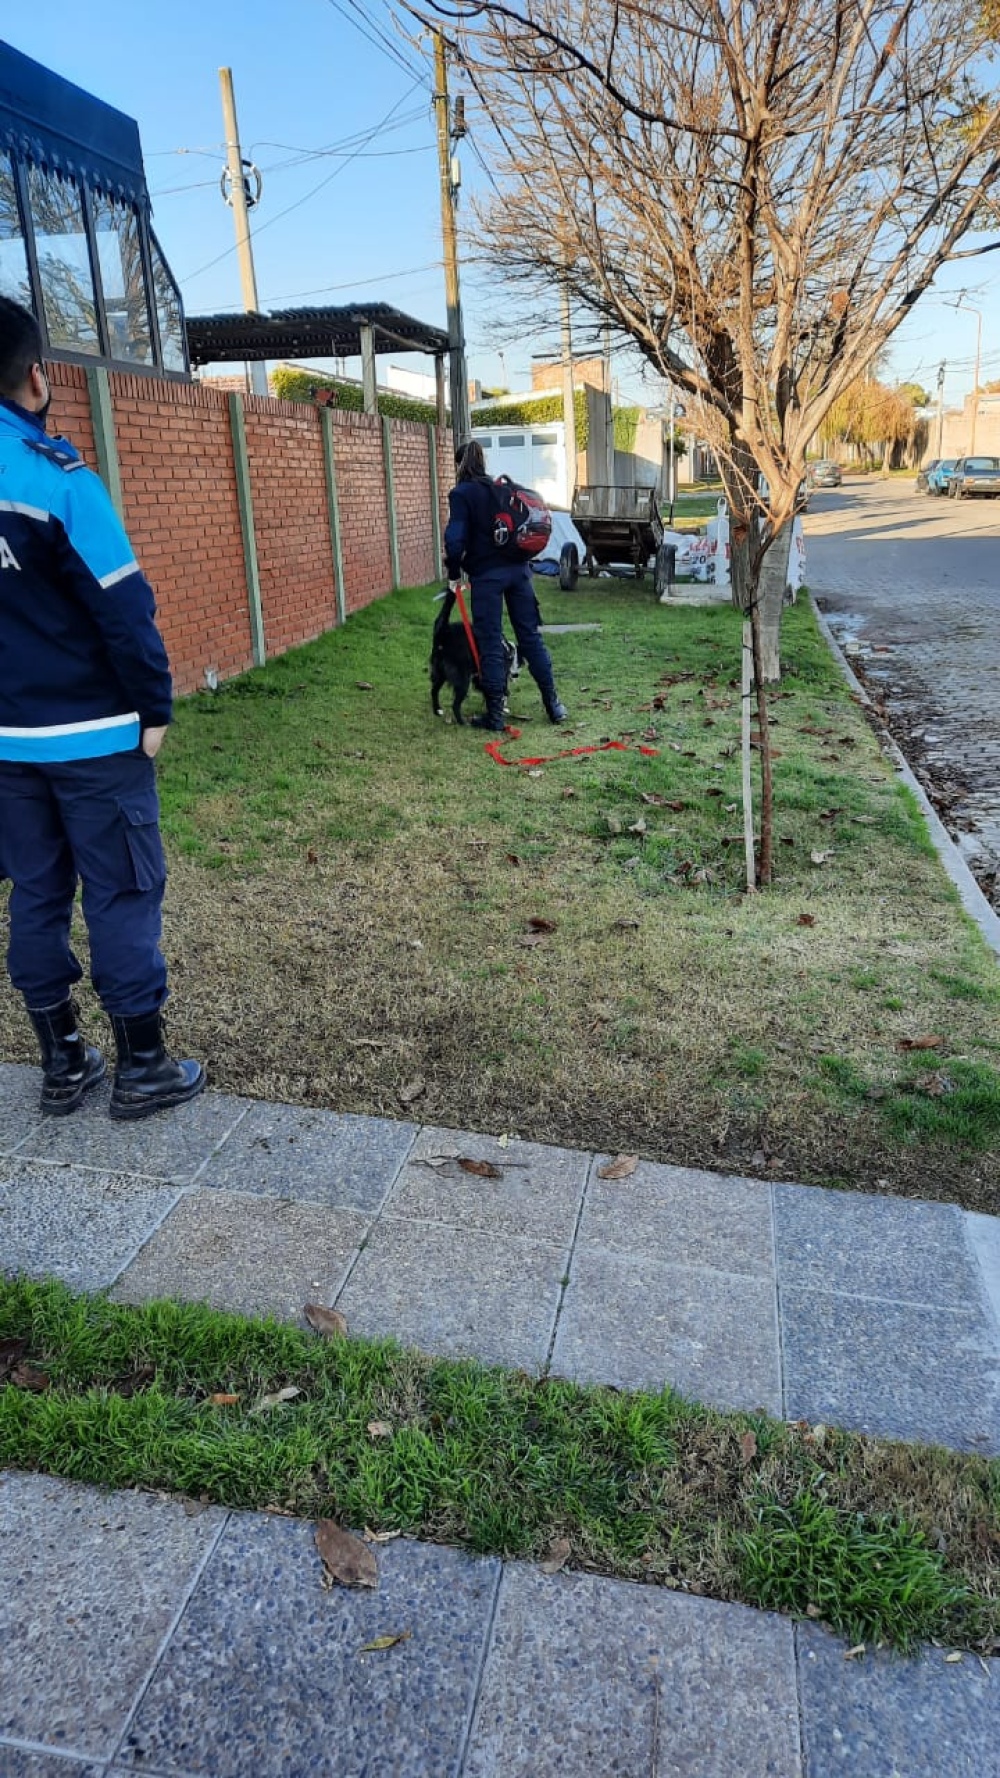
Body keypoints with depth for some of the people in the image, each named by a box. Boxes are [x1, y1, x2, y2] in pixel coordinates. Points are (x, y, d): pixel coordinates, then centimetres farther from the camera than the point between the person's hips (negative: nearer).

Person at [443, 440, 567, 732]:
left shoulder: (461, 493, -6)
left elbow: (456, 538, -15)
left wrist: (454, 572, -3)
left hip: (486, 574, -5)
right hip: (517, 569, 5)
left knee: (490, 642, 1)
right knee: (530, 634, 11)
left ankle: (495, 714, 4)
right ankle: (553, 704, 14)